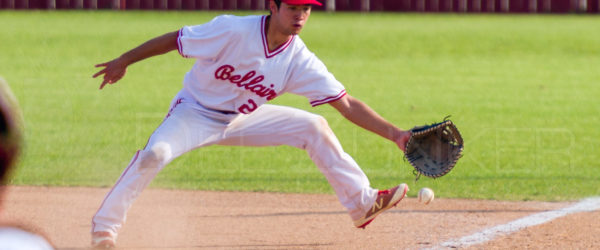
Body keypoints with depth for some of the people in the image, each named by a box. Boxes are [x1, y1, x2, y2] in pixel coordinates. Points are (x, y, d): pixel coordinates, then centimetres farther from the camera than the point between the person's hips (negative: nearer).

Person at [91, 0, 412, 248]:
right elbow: (174, 39, -17)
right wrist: (123, 61, -13)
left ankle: (363, 203, 6)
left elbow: (347, 105, -15)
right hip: (194, 113, -5)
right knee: (155, 153, -32)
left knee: (314, 127, -4)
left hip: (240, 121, 5)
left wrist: (394, 133, -23)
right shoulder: (233, 30, -28)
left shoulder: (300, 61, -15)